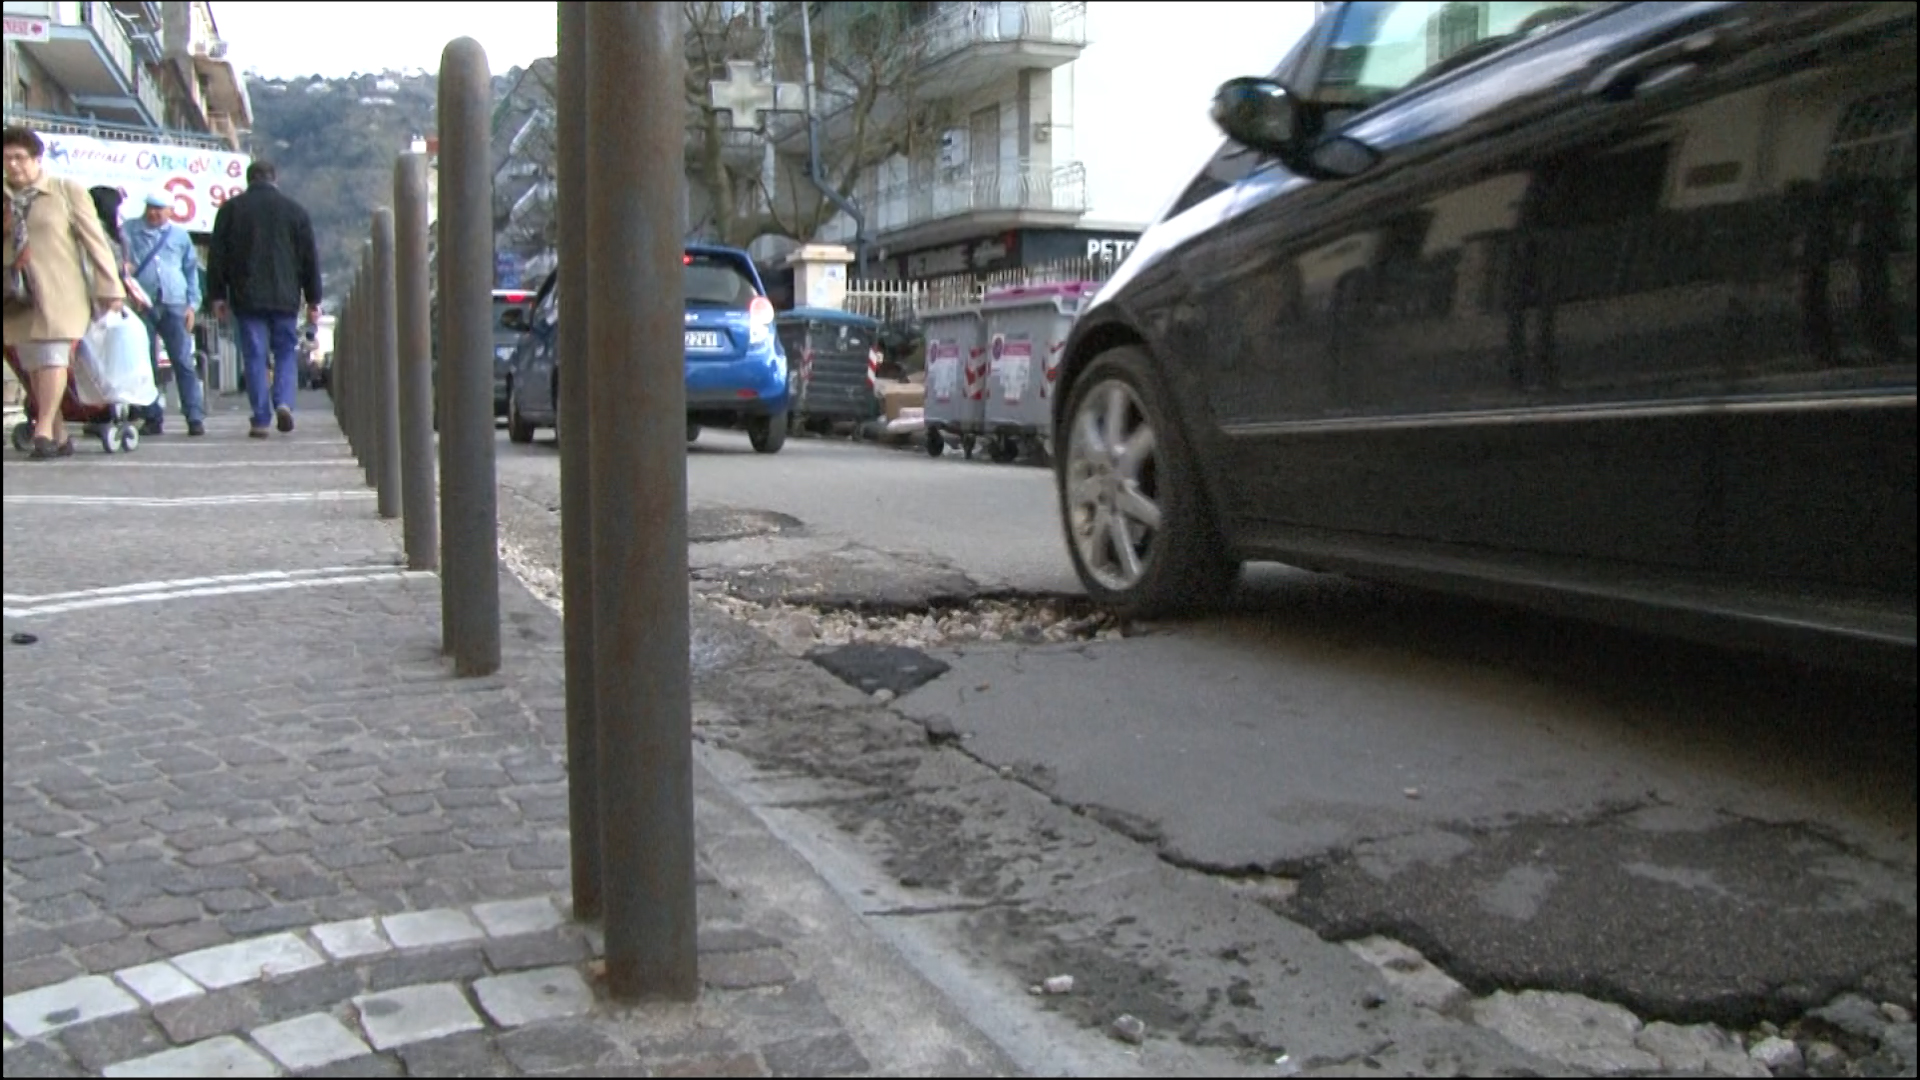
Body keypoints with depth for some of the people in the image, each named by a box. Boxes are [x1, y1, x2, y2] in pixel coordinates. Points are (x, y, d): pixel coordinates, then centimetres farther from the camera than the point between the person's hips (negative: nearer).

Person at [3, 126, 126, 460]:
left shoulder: (67, 190, 2)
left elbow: (94, 239, 0)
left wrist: (110, 288, -4)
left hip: (58, 290, -4)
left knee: (53, 357, -14)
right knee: (34, 366, 3)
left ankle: (44, 430, -15)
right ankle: (60, 437, 7)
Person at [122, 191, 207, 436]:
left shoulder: (180, 236, 13)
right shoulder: (129, 231, 10)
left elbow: (191, 271, 16)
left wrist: (192, 304, 7)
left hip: (174, 305, 0)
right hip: (142, 306, 1)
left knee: (183, 362, -7)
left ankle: (195, 417, -10)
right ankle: (153, 417, 9)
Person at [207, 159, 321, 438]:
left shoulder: (230, 209, 5)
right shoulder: (294, 209, 6)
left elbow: (217, 255, 5)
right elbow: (310, 258, 7)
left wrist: (218, 295, 10)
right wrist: (313, 300, 12)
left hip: (247, 298, 0)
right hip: (285, 297, 0)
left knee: (255, 356, 2)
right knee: (286, 353, 10)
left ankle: (261, 419, -1)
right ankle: (284, 401, -13)